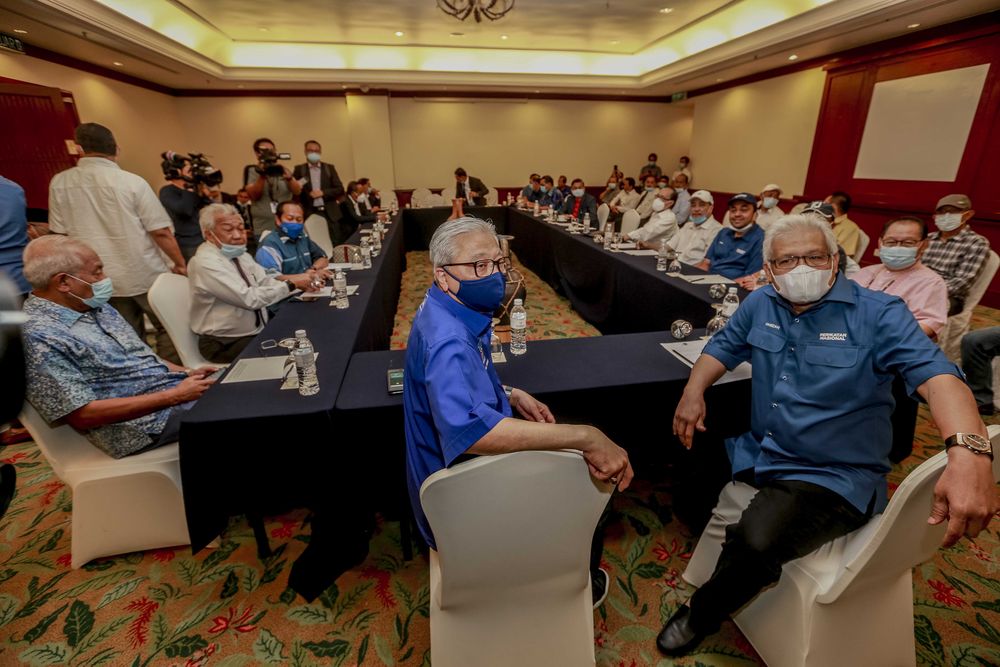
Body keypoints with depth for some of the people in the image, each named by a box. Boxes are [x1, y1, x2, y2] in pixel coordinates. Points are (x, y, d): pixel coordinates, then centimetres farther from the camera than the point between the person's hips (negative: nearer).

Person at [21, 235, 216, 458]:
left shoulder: (98, 307, 12)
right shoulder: (40, 336, -14)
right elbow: (83, 415, -18)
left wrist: (188, 373, 1)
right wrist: (174, 397, -22)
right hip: (149, 420, -8)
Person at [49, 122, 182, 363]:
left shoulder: (59, 183, 0)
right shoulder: (133, 182, -12)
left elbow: (59, 234, 7)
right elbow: (160, 231, -12)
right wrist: (180, 264, 0)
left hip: (101, 279, 4)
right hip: (145, 274, -4)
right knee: (168, 327, 9)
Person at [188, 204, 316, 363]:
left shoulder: (238, 253, 7)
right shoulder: (206, 263, -19)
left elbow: (266, 282, -1)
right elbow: (250, 299, -26)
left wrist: (301, 283, -17)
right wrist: (291, 284, -22)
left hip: (258, 331, 8)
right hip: (226, 345, -7)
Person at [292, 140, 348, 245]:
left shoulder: (329, 168, 10)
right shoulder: (299, 169, 7)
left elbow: (340, 189, 4)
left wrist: (323, 193, -9)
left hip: (330, 213, 1)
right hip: (309, 214, -1)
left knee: (335, 245, -2)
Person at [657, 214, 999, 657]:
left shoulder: (879, 314, -12)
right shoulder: (760, 304, 3)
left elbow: (935, 374, -24)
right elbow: (723, 347, 13)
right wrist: (693, 392, -6)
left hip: (834, 477, -6)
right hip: (755, 455, 6)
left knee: (757, 541, -30)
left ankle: (701, 616, 3)